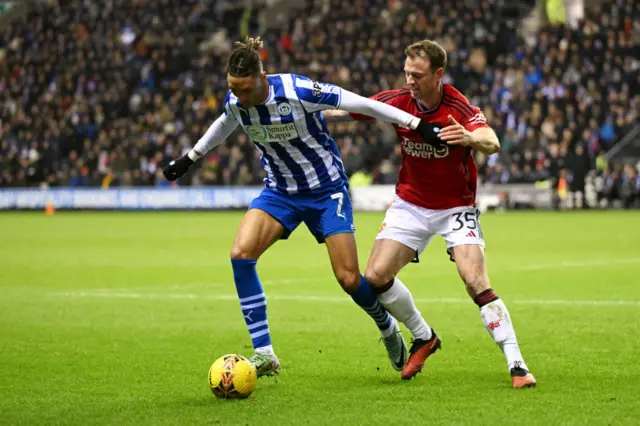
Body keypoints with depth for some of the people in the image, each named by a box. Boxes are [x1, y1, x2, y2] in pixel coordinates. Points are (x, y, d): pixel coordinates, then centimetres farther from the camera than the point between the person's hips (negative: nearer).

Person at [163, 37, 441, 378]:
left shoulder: (298, 91, -27)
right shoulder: (235, 102, -11)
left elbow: (362, 104, -18)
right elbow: (225, 123, 16)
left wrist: (417, 124, -14)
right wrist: (190, 158, 24)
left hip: (326, 189, -4)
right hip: (280, 192, 4)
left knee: (348, 278, -6)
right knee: (241, 253, -20)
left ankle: (388, 330, 29)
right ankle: (264, 355, -15)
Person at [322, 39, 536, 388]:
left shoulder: (460, 108, -22)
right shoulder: (399, 101, -10)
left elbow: (492, 144, -39)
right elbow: (347, 110, 2)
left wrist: (470, 138, -61)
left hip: (455, 206, -4)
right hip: (410, 204, 4)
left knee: (476, 282, -21)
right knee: (375, 277, -7)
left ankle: (516, 365, -16)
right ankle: (423, 337, 17)